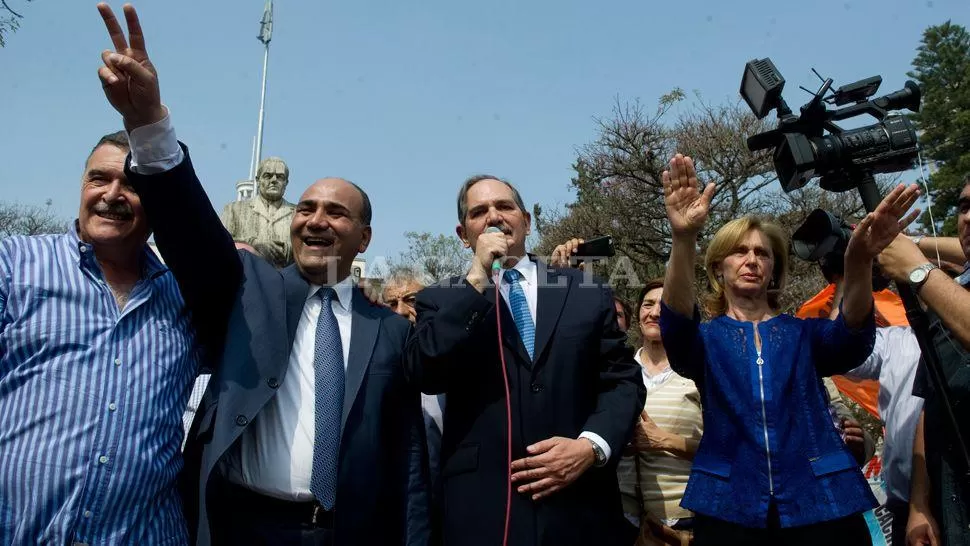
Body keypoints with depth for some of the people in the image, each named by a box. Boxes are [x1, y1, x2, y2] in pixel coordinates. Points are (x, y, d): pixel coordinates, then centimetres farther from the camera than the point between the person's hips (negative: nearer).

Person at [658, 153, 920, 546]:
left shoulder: (804, 333, 10)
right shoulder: (705, 338, 6)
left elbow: (853, 336, -12)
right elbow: (675, 323, -18)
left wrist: (858, 261, -33)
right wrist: (683, 241, -36)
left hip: (819, 503, 1)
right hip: (728, 507, -1)